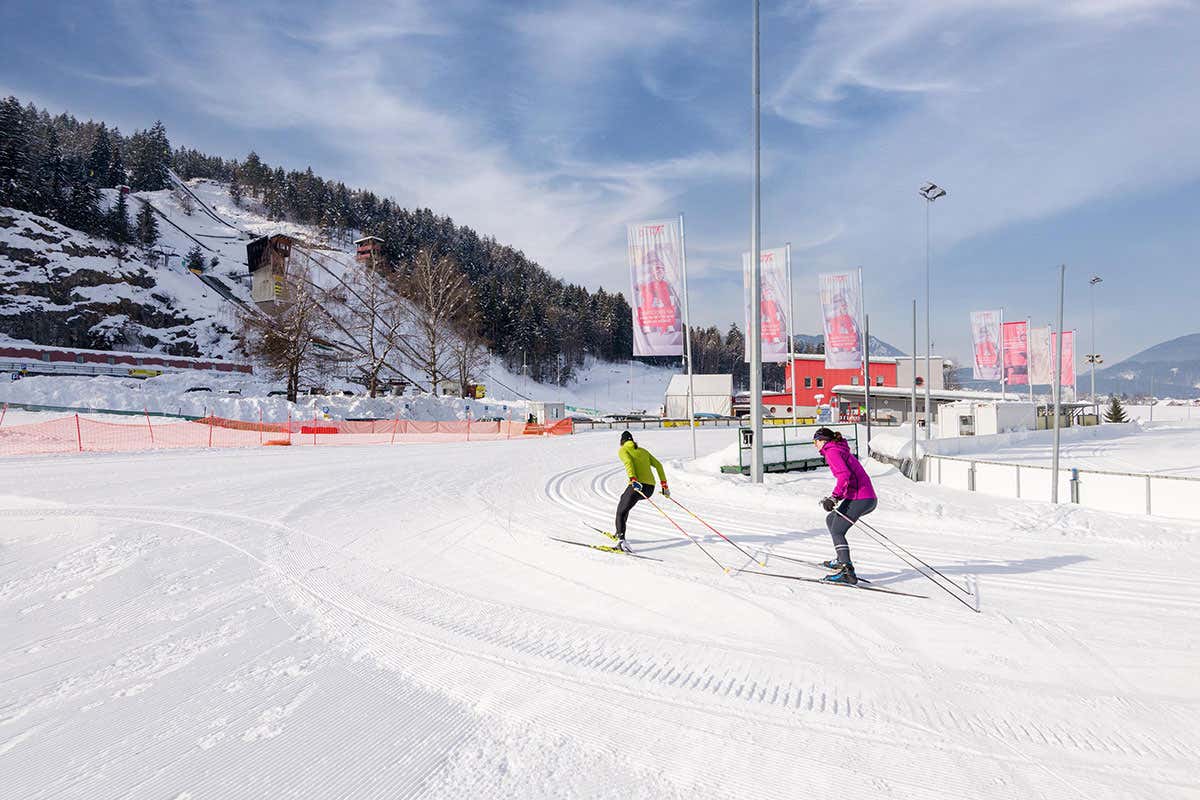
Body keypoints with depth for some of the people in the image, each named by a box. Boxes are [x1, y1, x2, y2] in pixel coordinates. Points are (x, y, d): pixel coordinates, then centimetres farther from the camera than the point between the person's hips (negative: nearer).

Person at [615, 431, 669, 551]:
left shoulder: (623, 450, 9)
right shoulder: (643, 450, 25)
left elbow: (628, 463, -13)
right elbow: (658, 465, 18)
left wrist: (633, 480, -27)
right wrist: (664, 485, 16)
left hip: (637, 485, -7)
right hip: (650, 488, 7)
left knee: (621, 512, -2)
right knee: (624, 498, 31)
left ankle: (621, 538, -27)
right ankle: (619, 532, 35)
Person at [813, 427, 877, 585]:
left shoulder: (832, 451, -6)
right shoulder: (841, 450, 23)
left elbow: (844, 475, -20)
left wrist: (834, 497, -21)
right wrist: (836, 497, 23)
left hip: (858, 498, -10)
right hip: (869, 499, 10)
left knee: (837, 531, -7)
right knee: (831, 520, 20)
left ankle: (847, 571, -16)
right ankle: (843, 559, 21)